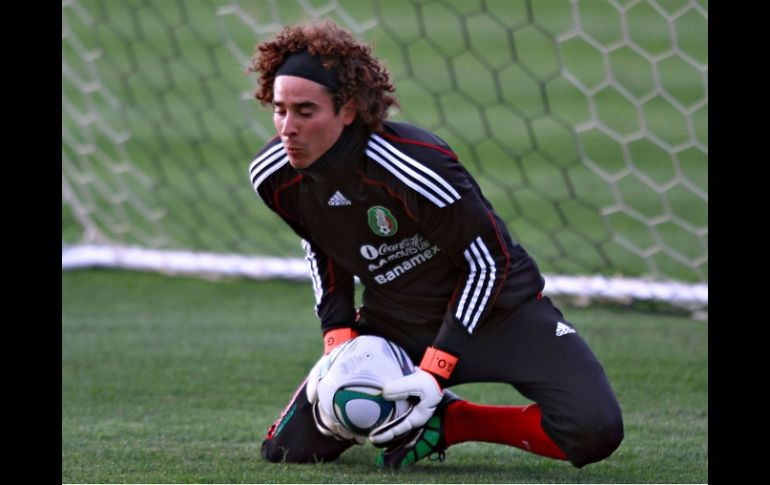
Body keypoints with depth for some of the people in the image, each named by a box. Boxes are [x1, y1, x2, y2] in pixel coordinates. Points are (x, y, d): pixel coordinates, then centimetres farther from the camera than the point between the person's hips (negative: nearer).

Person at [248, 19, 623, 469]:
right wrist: (338, 341, -5)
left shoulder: (417, 166, -32)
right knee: (290, 448, -9)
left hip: (496, 308, -4)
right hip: (391, 322, 4)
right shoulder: (274, 177, -14)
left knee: (595, 432, -26)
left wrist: (435, 371, -24)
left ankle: (453, 422, 0)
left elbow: (488, 263, -21)